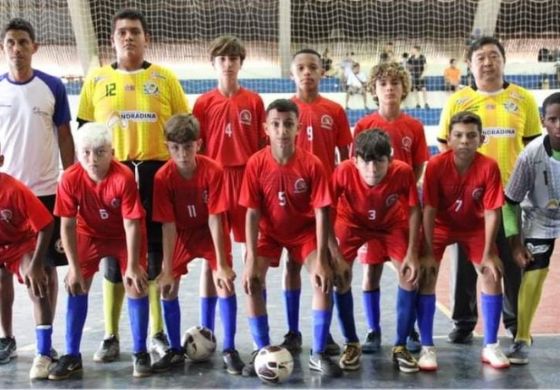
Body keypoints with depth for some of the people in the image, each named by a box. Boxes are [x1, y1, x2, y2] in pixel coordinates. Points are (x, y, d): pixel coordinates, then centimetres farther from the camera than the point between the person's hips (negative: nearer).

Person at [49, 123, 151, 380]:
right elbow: (67, 225, -17)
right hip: (90, 234, 2)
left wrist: (132, 266, -23)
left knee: (136, 285, -12)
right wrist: (74, 267, -18)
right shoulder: (70, 179, -25)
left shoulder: (124, 178, -31)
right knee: (76, 287, -7)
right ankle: (72, 355, 5)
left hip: (125, 235, -2)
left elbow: (131, 224, -25)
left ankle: (140, 353, 4)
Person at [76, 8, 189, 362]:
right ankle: (111, 337, 16)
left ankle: (158, 334, 18)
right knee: (115, 256, 6)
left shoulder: (165, 77, 6)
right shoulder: (96, 80, 8)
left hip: (157, 172, 0)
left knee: (158, 255, 6)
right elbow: (86, 131, 10)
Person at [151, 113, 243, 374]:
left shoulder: (213, 171, -26)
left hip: (210, 231, -2)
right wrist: (167, 269, -21)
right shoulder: (163, 177, -23)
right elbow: (168, 226, -20)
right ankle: (175, 350, 11)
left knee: (226, 283, -15)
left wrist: (221, 264, -25)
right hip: (182, 233, 2)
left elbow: (215, 219, -24)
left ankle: (229, 350, -2)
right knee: (167, 288, -6)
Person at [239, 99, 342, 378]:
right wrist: (251, 259, -22)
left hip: (305, 230, -1)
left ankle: (318, 354, -4)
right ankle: (262, 351, 1)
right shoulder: (256, 163, -20)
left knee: (324, 280, -18)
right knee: (252, 282, -16)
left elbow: (321, 212, -20)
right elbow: (253, 212, -17)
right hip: (269, 230, 1)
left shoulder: (312, 164, -22)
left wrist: (321, 260, -25)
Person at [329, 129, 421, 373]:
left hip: (392, 224, 1)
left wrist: (412, 253, -20)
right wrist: (336, 256, -28)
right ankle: (352, 344, 3)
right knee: (341, 277, -17)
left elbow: (414, 211, -16)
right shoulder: (344, 172, -36)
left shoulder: (403, 172, -33)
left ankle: (401, 347, 4)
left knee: (410, 276, -13)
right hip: (352, 222, -1)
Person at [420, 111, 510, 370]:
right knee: (426, 275, -16)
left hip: (475, 227, 1)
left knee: (492, 274, -11)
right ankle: (427, 347, -6)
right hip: (441, 225, -1)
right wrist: (428, 252, -25)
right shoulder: (435, 165, -25)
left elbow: (492, 212, -20)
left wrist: (488, 254, -22)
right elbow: (429, 209, -23)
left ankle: (490, 346, 5)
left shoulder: (489, 167, -23)